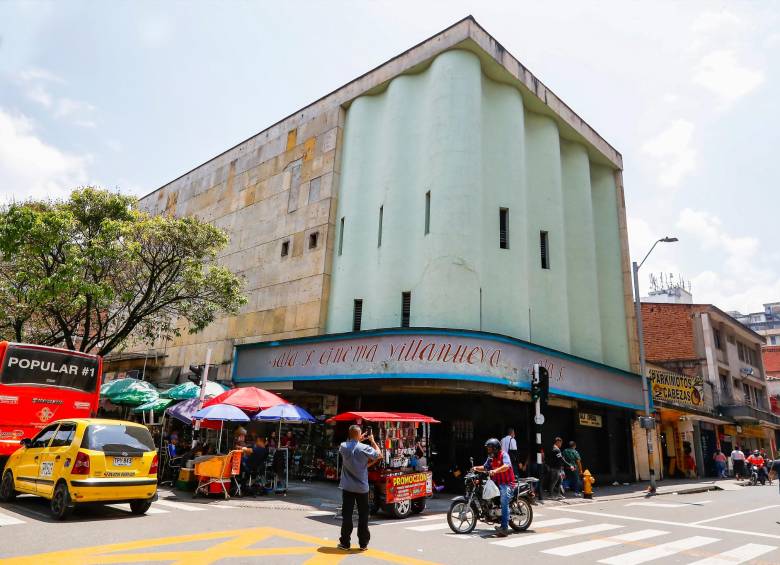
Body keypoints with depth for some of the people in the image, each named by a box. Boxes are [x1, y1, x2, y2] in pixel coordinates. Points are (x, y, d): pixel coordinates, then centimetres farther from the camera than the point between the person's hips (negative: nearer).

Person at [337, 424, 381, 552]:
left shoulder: (343, 447, -5)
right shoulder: (365, 448, -14)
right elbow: (379, 455, 1)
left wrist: (360, 440, 17)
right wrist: (372, 441, 8)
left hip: (347, 487, 2)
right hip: (362, 487, -2)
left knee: (346, 515, 8)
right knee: (363, 515, 9)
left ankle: (345, 542, 13)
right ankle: (363, 543, 15)